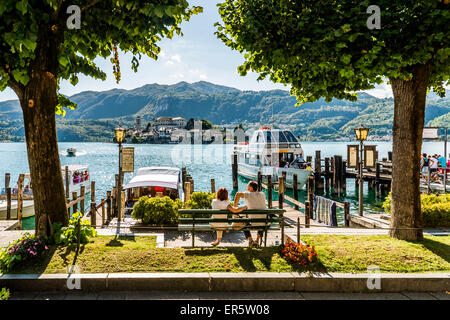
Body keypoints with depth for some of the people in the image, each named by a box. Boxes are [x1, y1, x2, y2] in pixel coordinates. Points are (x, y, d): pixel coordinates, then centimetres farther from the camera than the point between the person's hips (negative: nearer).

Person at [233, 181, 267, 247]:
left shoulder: (248, 194, -2)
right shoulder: (262, 194, 10)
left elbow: (238, 194, -20)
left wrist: (235, 207, -11)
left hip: (254, 223, -3)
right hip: (265, 222, 3)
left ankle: (250, 241, 18)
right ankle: (257, 241, 27)